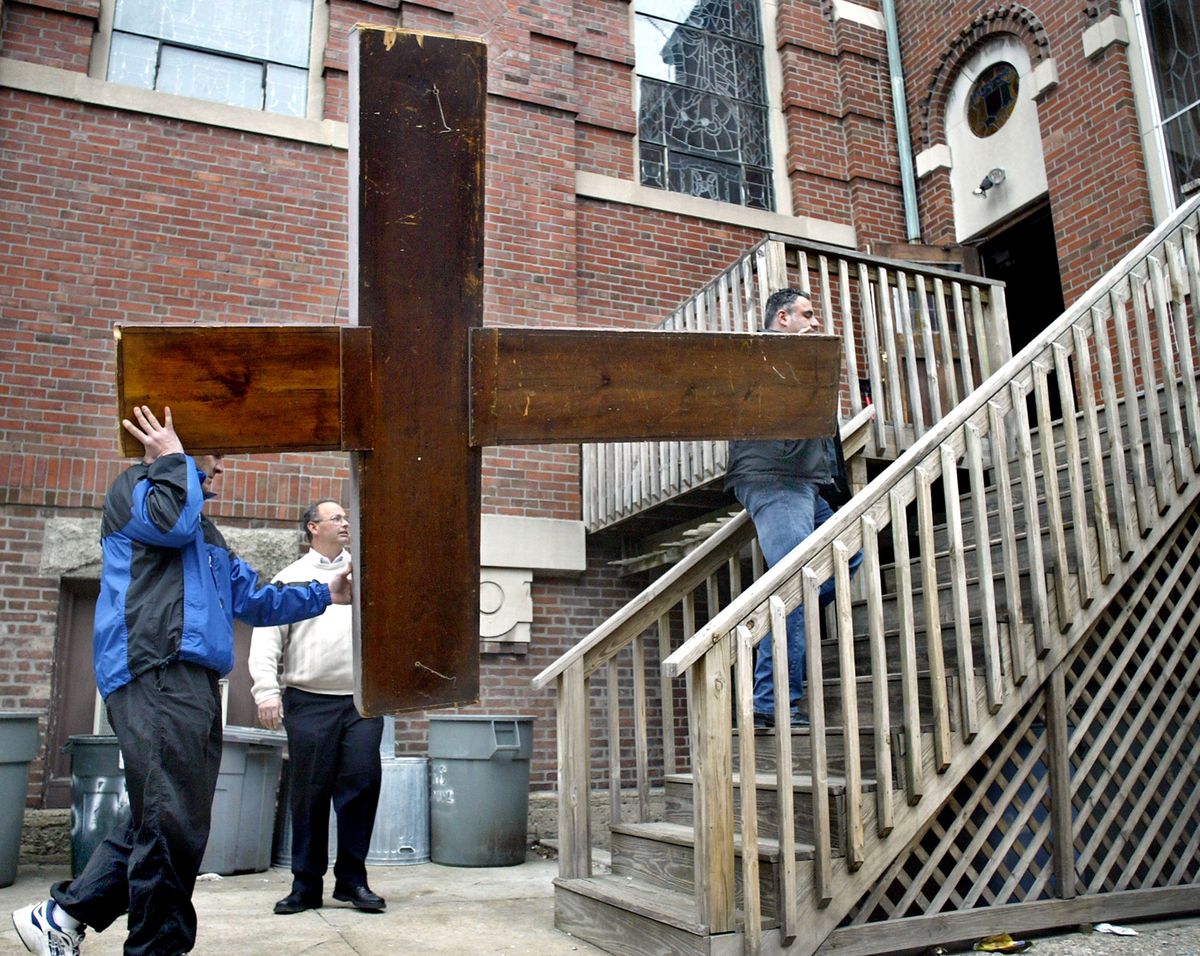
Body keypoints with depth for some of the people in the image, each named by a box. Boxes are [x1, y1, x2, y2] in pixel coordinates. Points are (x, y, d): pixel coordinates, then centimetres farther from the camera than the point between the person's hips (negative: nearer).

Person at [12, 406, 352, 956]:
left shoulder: (209, 538, 31)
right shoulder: (135, 486, 7)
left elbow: (255, 600, 32)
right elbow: (171, 521, -15)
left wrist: (325, 595, 29)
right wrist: (173, 458, 0)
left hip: (195, 683, 9)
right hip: (154, 676, -9)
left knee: (156, 823, 11)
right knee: (172, 825, -11)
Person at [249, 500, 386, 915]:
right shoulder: (291, 578, 9)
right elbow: (267, 638, 2)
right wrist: (266, 690, -9)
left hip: (362, 700, 2)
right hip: (308, 702, -1)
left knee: (362, 783, -3)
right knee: (309, 793, 3)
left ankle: (352, 879, 10)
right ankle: (306, 885, 15)